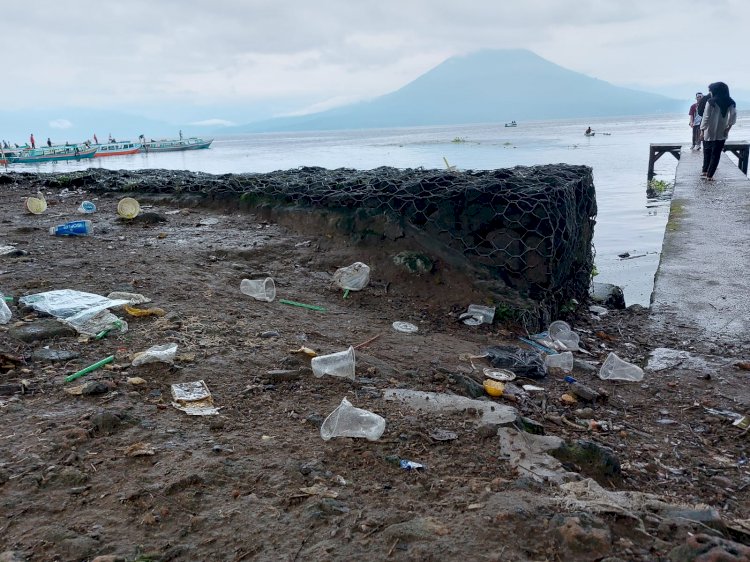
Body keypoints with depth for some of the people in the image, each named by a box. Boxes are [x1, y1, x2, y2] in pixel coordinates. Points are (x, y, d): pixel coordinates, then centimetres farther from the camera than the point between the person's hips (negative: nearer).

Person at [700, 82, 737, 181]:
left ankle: (705, 171, 24)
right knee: (716, 155, 7)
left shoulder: (711, 102, -13)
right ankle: (709, 175, 5)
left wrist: (702, 131, -8)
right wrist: (728, 128, 3)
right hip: (722, 134, 2)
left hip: (709, 133, -2)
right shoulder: (731, 103, 0)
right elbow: (733, 117, -4)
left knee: (707, 153, 17)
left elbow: (706, 118, -13)